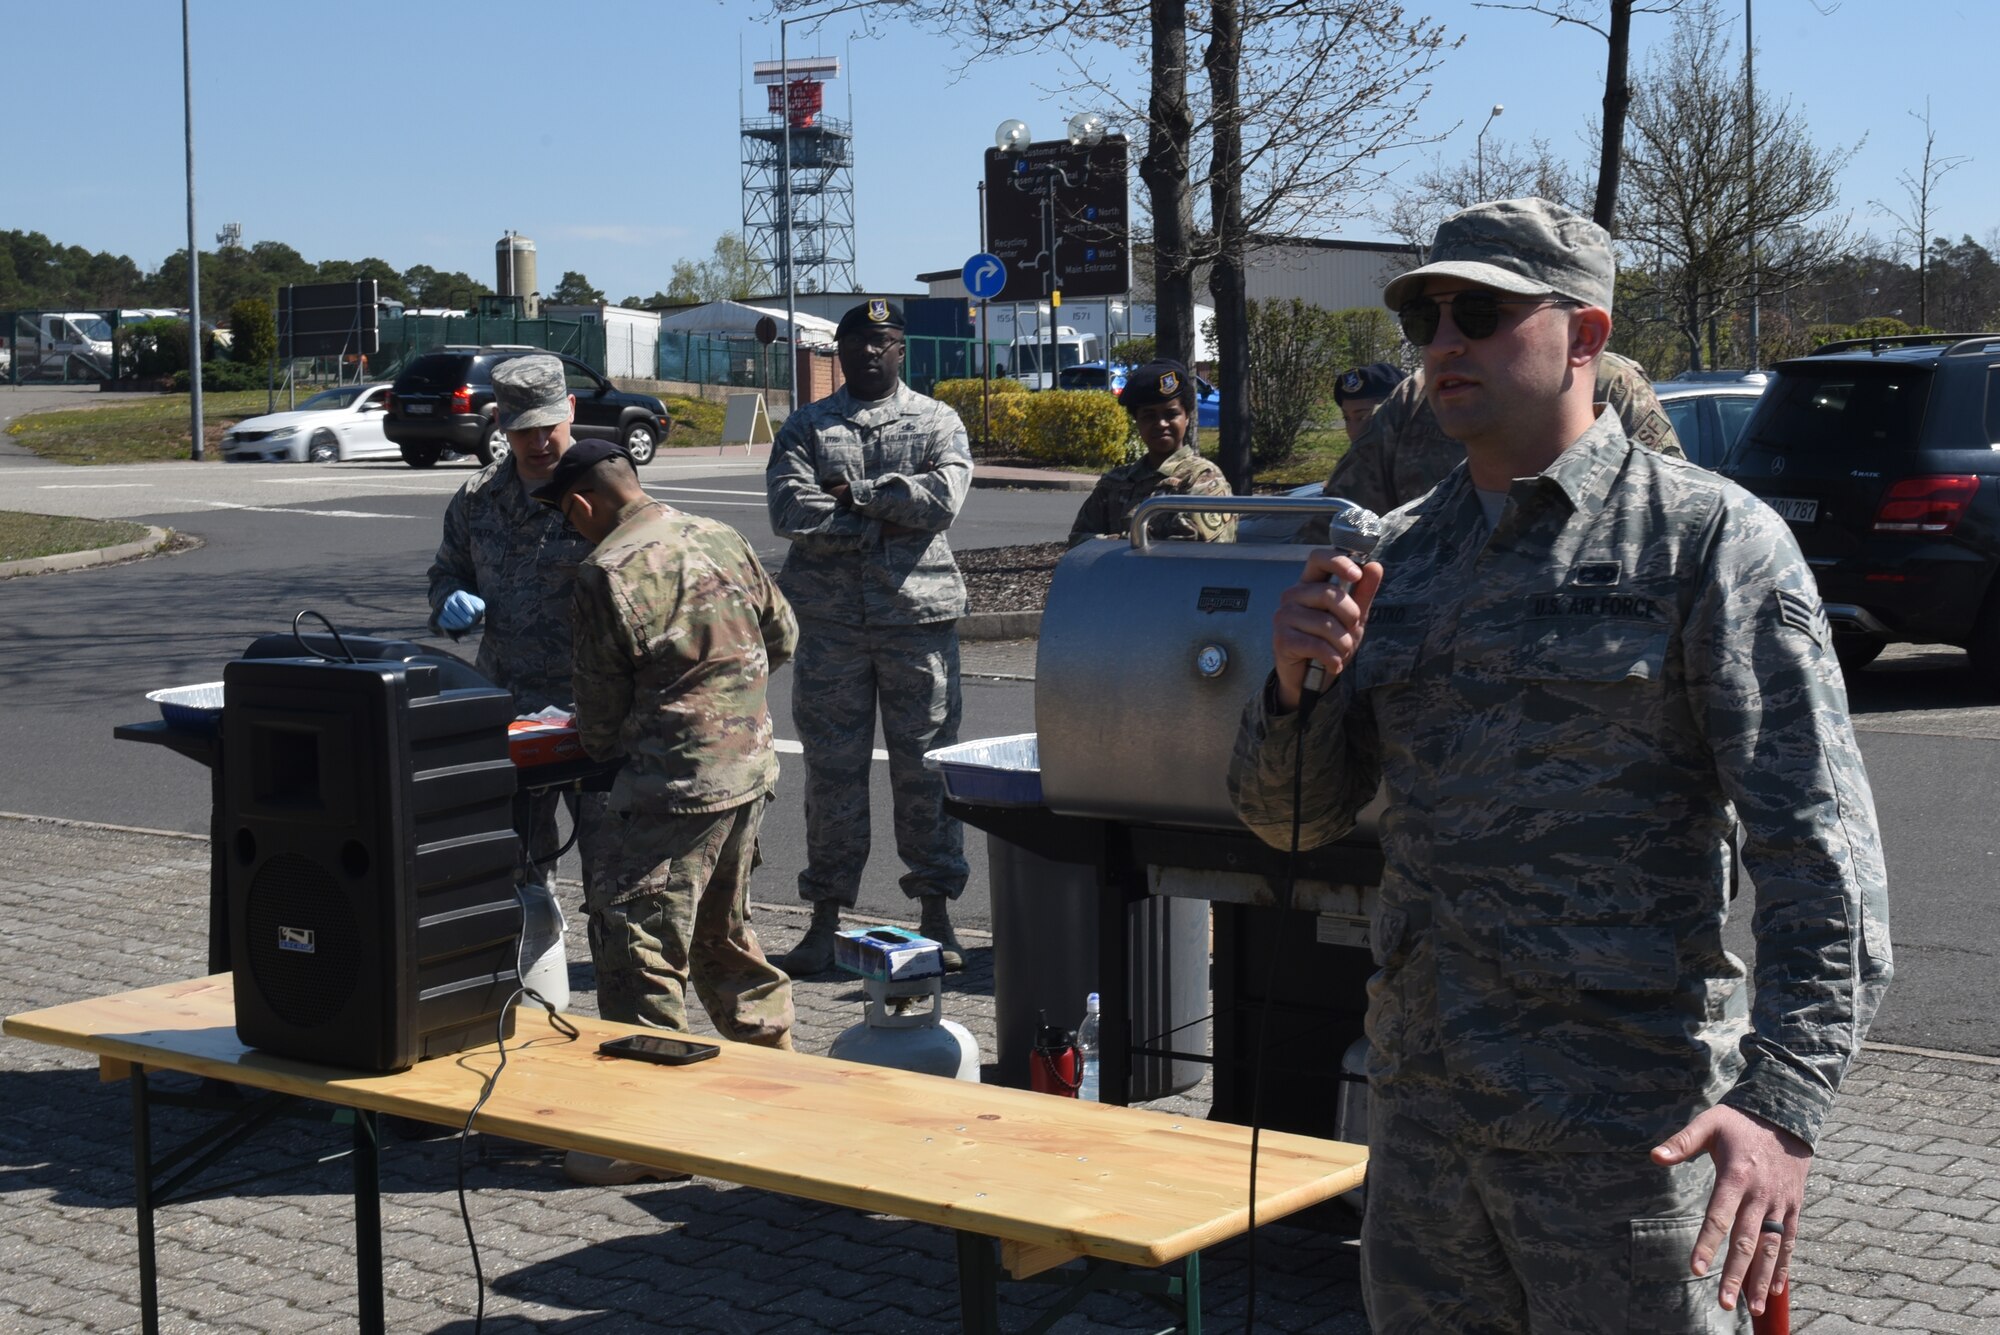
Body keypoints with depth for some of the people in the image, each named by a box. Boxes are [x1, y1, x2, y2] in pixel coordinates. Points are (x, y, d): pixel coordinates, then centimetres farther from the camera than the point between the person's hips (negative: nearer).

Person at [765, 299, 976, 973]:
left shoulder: (937, 423, 9)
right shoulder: (805, 426, 10)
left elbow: (943, 497, -10)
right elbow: (791, 511, -6)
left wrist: (854, 494, -9)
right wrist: (889, 515, -9)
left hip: (918, 614, -1)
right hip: (830, 618, 1)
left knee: (925, 766, 2)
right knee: (831, 767, 3)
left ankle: (936, 914, 11)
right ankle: (825, 921, 9)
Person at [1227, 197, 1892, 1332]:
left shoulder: (1710, 536, -6)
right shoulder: (1405, 552, 11)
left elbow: (1819, 839, -14)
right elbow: (1293, 816, 14)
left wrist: (1783, 1102, -25)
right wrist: (1296, 682, -7)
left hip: (1627, 1133, -6)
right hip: (1421, 1108, 6)